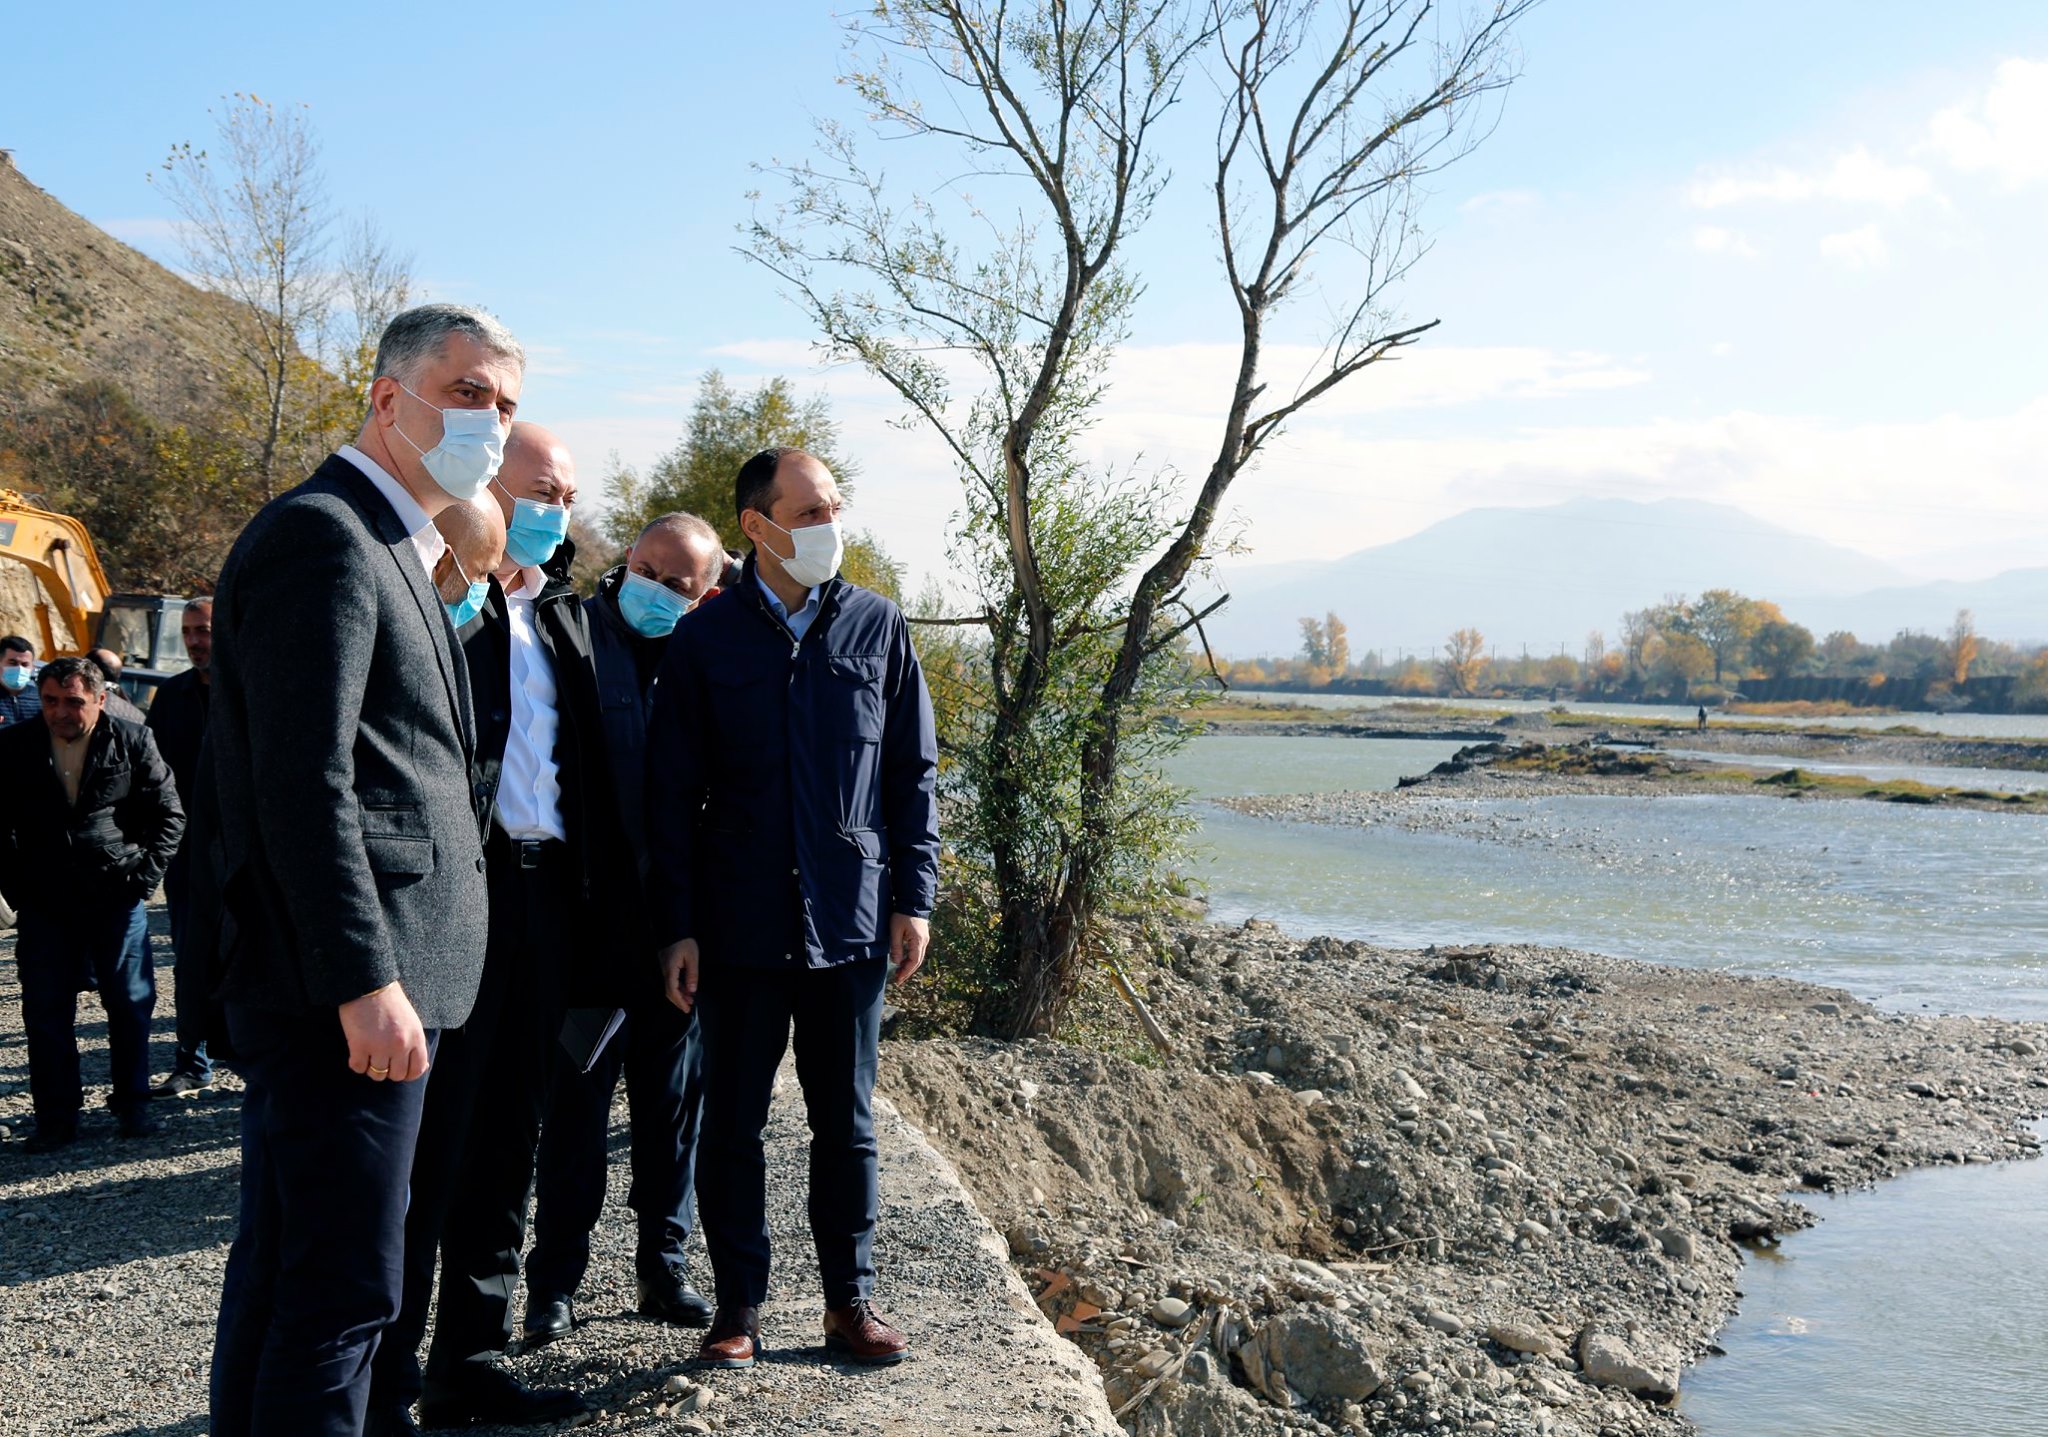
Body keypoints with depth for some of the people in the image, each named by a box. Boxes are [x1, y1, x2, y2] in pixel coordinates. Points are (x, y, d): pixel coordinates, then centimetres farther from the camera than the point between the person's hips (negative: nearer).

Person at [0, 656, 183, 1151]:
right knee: (46, 1011, 4)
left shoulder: (132, 741, -3)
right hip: (43, 903, 1)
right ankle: (56, 1118, 13)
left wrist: (143, 874, -3)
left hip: (116, 896, -1)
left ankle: (132, 1105, 20)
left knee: (130, 1002, 6)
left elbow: (169, 813, 3)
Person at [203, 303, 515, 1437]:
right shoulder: (323, 533, -13)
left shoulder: (385, 545, 20)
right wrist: (366, 981, -23)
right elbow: (305, 785, -21)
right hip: (344, 995, -11)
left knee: (282, 1262, 19)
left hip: (321, 994, 11)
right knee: (344, 1284, -5)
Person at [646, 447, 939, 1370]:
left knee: (847, 1123, 10)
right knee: (733, 1123, 7)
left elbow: (912, 772, 8)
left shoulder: (878, 628, 4)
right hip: (739, 923, -1)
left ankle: (851, 1301, 23)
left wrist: (914, 897, 2)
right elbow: (671, 794, 1)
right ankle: (738, 1308, 20)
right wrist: (676, 926, -3)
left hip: (850, 917, 1)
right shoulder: (705, 638, 0)